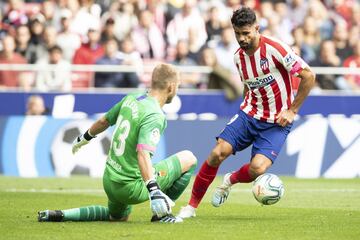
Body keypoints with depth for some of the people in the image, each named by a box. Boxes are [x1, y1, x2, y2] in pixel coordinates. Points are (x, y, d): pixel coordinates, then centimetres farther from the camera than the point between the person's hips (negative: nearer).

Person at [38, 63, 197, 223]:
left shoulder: (130, 99, 3)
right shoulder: (155, 116, -21)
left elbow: (104, 121, 19)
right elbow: (143, 153, -34)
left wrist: (84, 138, 39)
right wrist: (154, 190, -44)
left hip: (109, 181, 8)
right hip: (131, 188, -8)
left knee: (118, 217, 35)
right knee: (189, 159, 1)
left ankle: (59, 215, 17)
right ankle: (161, 213, 6)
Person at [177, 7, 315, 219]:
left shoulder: (275, 49, -17)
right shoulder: (239, 57, 3)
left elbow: (309, 76, -14)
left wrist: (292, 110, -12)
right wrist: (248, 107, 11)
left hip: (276, 122, -5)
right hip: (249, 114, 5)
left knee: (257, 168, -24)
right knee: (218, 153, -15)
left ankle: (230, 181, 12)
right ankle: (192, 206, -2)